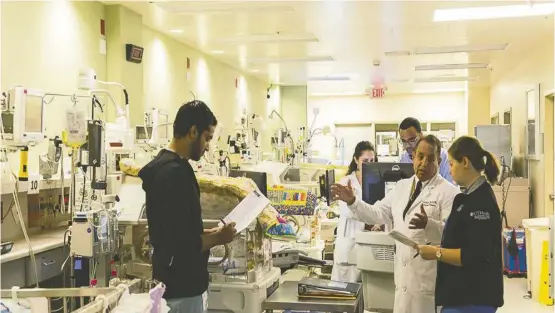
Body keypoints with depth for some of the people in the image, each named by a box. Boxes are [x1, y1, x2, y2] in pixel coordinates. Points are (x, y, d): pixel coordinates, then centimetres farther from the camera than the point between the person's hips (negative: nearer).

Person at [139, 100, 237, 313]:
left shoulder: (165, 165, 10)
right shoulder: (174, 172, -22)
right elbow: (182, 243, -26)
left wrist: (210, 233, 9)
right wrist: (218, 238, -12)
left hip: (181, 284, 10)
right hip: (181, 288, -10)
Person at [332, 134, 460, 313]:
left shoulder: (448, 191, -7)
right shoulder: (401, 186, 14)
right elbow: (377, 214, 12)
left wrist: (428, 224, -33)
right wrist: (352, 201, -1)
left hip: (430, 277, -6)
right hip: (405, 273, 6)